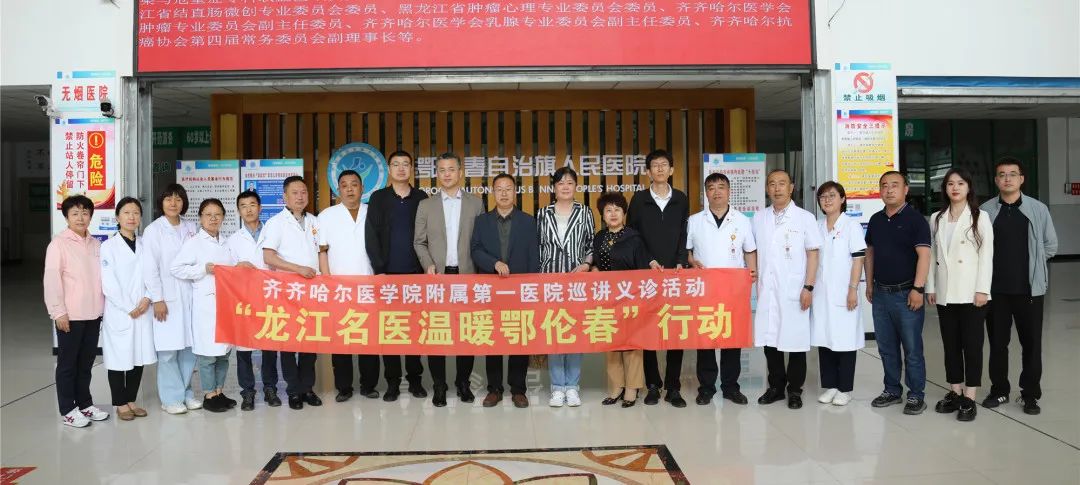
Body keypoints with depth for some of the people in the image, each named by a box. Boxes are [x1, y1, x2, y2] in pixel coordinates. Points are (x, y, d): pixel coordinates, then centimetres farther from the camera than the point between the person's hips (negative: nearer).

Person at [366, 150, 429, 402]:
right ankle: (392, 381, 10)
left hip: (416, 274, 1)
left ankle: (415, 379, 14)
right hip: (388, 274, 0)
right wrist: (379, 270, -7)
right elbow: (371, 236, 0)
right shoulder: (378, 198, 6)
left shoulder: (422, 198, 8)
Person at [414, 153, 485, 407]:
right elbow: (419, 242, 9)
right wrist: (428, 265, -6)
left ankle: (463, 381, 17)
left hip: (467, 276, 0)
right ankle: (439, 385, 10)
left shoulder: (476, 203, 8)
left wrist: (479, 271, -3)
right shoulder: (426, 205, 9)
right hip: (438, 276, 0)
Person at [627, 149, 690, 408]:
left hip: (675, 273, 1)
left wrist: (681, 263, -5)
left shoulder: (681, 199, 10)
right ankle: (653, 385, 10)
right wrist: (649, 261, -6)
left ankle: (673, 387, 7)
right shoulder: (639, 199, 5)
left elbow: (684, 236, 8)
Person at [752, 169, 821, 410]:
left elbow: (812, 254, -1)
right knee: (769, 339, 6)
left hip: (793, 291, -3)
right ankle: (776, 386, 20)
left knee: (795, 341, 3)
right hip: (766, 290, 3)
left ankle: (795, 390, 16)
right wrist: (753, 282, 7)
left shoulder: (805, 218, -1)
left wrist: (808, 287, -7)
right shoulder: (759, 218, 9)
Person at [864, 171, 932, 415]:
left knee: (912, 348, 1)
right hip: (880, 293, 6)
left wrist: (918, 288, -19)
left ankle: (916, 395, 11)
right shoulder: (876, 220, 10)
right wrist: (869, 284, 15)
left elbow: (924, 255, -14)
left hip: (906, 293, -6)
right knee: (886, 347, 13)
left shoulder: (915, 219, -8)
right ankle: (892, 390, 24)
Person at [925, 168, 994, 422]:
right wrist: (930, 287, 5)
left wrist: (982, 289, -13)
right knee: (950, 344, 9)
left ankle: (969, 398, 4)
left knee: (972, 343, 0)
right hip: (945, 293, 4)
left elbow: (986, 255, -6)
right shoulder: (937, 219, 11)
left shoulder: (980, 217, -1)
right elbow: (932, 255, 10)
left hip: (970, 292, -4)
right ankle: (955, 392, 18)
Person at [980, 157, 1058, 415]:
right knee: (997, 343, 9)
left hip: (1029, 288, 0)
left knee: (1031, 343, 5)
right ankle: (999, 390, 22)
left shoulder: (1038, 209, 0)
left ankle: (1030, 394, 18)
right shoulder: (985, 210, -1)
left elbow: (1050, 246, 7)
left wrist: (1031, 261, 5)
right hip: (995, 289, 0)